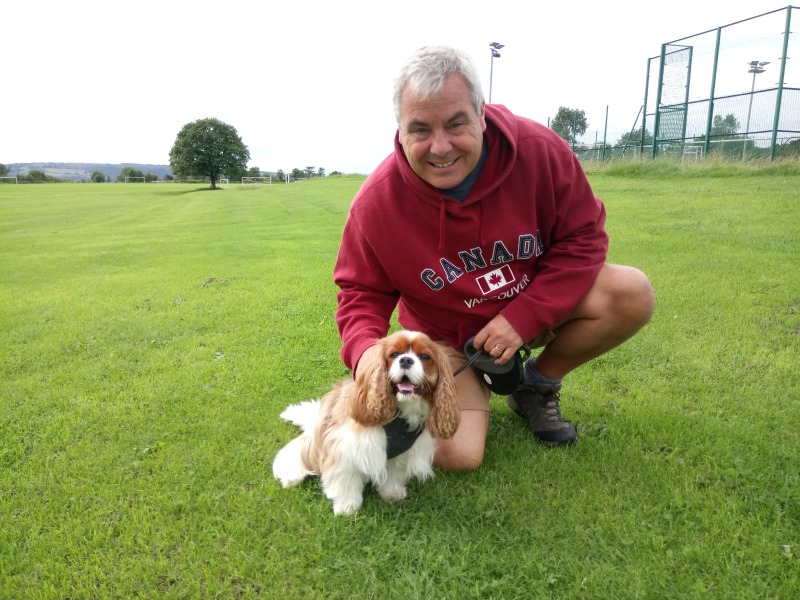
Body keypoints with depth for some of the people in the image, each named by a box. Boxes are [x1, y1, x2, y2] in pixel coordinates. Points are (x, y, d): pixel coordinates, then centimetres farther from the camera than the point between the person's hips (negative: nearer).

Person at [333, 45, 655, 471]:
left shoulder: (539, 150, -22)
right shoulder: (376, 201, -23)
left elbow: (583, 236, -12)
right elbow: (362, 291, -11)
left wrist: (524, 316, -22)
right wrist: (366, 351, -34)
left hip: (537, 304, 2)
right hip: (447, 336, -1)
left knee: (633, 293, -23)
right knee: (456, 456, -19)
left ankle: (537, 385, 3)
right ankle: (473, 381, 18)